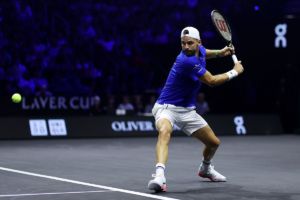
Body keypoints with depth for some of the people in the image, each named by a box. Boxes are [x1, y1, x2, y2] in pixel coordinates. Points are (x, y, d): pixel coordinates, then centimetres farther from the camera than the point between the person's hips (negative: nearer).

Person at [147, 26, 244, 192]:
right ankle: (159, 176, -56)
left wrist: (219, 53, 12)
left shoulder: (200, 50, -2)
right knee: (164, 131, -41)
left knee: (214, 142, 14)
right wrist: (234, 72, -6)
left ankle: (205, 168, 46)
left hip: (187, 110, 8)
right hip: (167, 108, -8)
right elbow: (211, 81, -18)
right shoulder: (187, 61, -28)